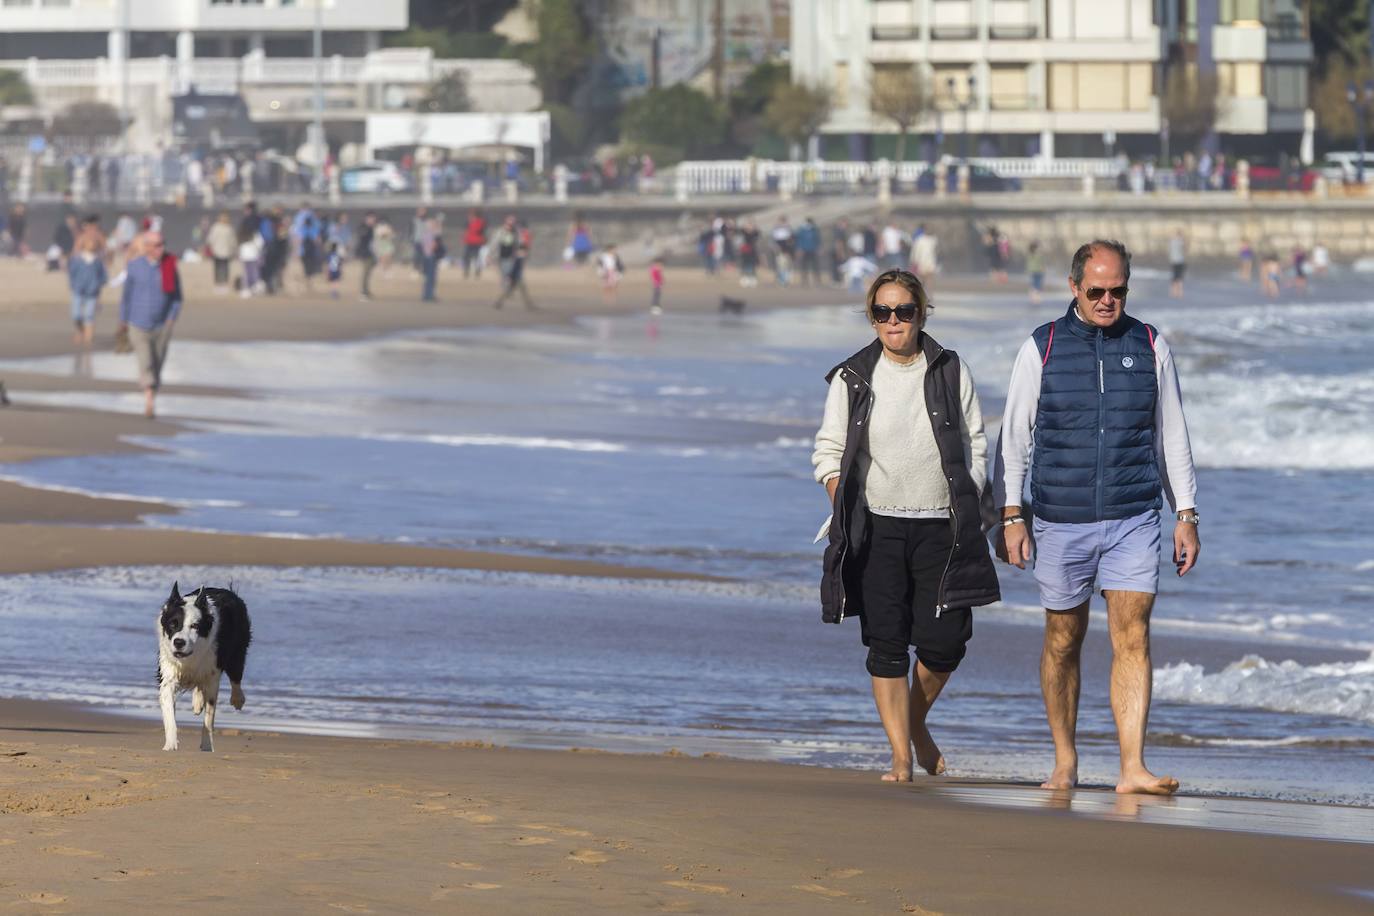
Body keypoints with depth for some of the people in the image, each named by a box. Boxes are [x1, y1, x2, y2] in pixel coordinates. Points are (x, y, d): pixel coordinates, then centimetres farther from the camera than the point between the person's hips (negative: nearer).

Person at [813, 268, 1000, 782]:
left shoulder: (951, 373, 5)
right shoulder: (852, 379, 5)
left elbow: (975, 448, 9)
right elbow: (828, 451, 8)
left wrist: (968, 514, 1)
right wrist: (844, 511, -4)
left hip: (941, 528, 0)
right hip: (876, 528, 0)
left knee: (943, 640, -6)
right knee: (886, 643, -5)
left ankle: (916, 721, 23)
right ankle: (901, 756, 2)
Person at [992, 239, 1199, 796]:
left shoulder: (1150, 347, 6)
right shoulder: (1041, 350, 1)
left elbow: (1172, 437, 12)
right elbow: (1013, 438, 4)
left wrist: (1186, 515, 8)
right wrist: (1010, 516, -4)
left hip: (1133, 519, 0)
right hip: (1061, 521, 0)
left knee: (1132, 636, -10)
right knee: (1063, 640, 7)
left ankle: (1133, 768, -16)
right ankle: (1064, 762, 21)